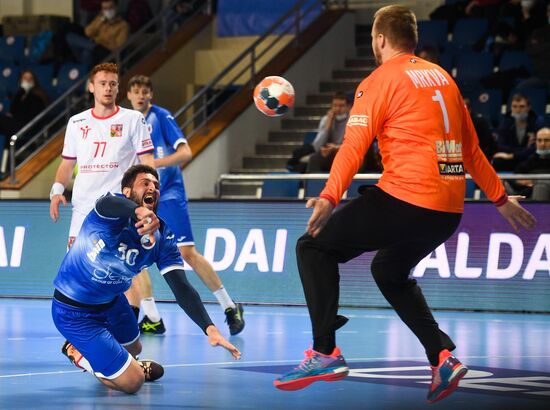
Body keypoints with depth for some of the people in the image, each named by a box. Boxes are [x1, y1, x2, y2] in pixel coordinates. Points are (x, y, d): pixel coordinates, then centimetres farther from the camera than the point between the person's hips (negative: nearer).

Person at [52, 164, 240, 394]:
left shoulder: (162, 236, -11)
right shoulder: (116, 215, -27)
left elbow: (182, 288, -18)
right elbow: (107, 204, -54)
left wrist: (209, 328, -34)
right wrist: (139, 211, -78)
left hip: (112, 301, 7)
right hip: (74, 311, -7)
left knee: (134, 349, 33)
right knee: (132, 382, -7)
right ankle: (78, 354, 15)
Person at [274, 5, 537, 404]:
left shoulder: (380, 81, -2)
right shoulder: (441, 76, 18)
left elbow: (354, 146, -15)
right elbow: (471, 148, 23)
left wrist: (329, 198, -24)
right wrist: (500, 198, 31)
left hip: (405, 199, -7)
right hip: (449, 210, 8)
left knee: (314, 247, 4)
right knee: (389, 271, 29)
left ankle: (325, 353, -8)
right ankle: (442, 358, 13)